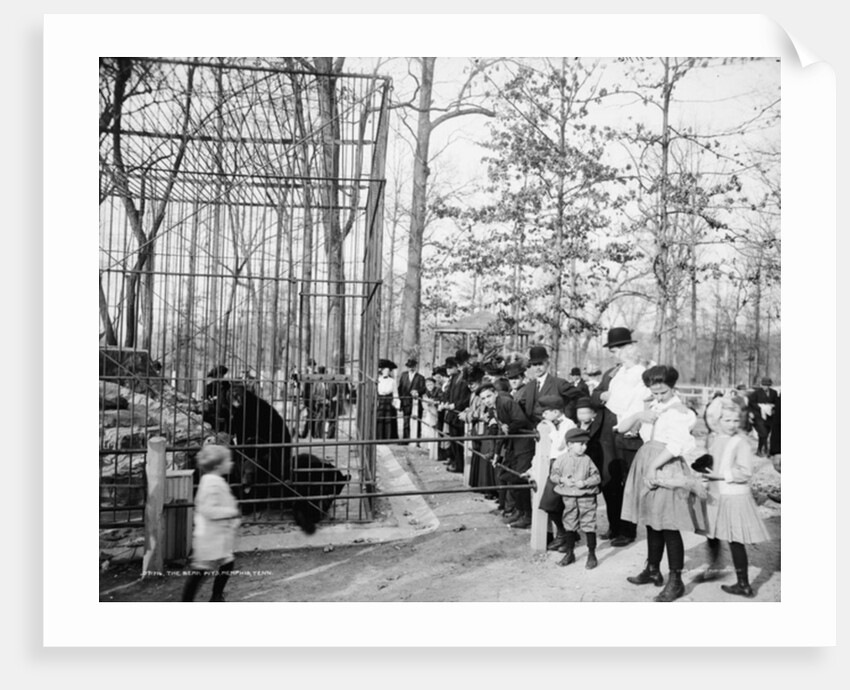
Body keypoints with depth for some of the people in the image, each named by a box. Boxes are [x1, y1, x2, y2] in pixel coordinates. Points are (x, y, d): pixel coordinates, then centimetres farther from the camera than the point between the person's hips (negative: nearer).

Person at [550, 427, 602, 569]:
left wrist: (585, 483, -18)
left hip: (586, 497, -1)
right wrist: (562, 480, -15)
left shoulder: (587, 460, -5)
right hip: (568, 497, 1)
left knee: (589, 525, 1)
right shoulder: (561, 459, -4)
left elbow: (597, 477, -4)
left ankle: (592, 555, 14)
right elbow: (553, 475, 3)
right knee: (570, 525, 13)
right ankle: (569, 553, 28)